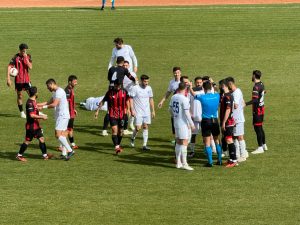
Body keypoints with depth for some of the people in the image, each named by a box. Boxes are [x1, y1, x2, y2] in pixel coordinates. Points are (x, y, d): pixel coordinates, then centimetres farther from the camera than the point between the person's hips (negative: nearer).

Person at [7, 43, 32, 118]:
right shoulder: (16, 57, -10)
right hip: (18, 80, -2)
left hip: (26, 79, 2)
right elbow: (9, 67, -12)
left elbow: (30, 67, -8)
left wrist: (26, 58, -18)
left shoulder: (28, 56, 0)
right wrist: (8, 79, -17)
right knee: (19, 95, 7)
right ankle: (22, 112, 19)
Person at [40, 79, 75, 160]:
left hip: (63, 116, -10)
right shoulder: (55, 92, 19)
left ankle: (70, 151, -15)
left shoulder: (59, 91, -14)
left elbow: (54, 104, -20)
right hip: (60, 116, 10)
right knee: (62, 135, 9)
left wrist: (44, 107, -10)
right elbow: (49, 102, 23)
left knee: (58, 134, -15)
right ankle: (64, 154, 9)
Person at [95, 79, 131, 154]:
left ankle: (118, 145, 32)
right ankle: (116, 147, -21)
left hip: (121, 115, 3)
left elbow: (127, 101, 14)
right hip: (112, 114, -3)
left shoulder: (124, 92, 0)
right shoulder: (110, 92, -6)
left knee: (120, 131, 11)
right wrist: (97, 110, -1)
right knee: (114, 130, -16)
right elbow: (103, 101, 2)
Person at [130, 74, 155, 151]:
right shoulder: (135, 88, -9)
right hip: (138, 113, -4)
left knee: (146, 127, 2)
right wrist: (132, 110, -13)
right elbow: (131, 99, -6)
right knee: (138, 128, -8)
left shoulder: (149, 88, 6)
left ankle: (144, 145, 4)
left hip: (147, 112, 4)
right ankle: (132, 138, 22)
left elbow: (151, 99, 14)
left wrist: (153, 110, 11)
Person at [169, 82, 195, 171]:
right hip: (184, 123, -8)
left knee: (178, 142, 14)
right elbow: (186, 113, -17)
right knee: (184, 143, -6)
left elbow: (170, 109, 16)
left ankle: (178, 162, 19)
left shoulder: (173, 97, 5)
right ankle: (184, 163, -6)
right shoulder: (184, 99, -17)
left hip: (176, 122, 8)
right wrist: (191, 123, -11)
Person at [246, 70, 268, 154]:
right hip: (261, 107, 9)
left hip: (257, 109, -9)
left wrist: (245, 104, -34)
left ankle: (260, 147, -3)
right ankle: (264, 145, 26)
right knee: (260, 128, 18)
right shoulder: (261, 84, 7)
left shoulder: (256, 86, -21)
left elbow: (255, 100, -29)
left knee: (257, 128, -5)